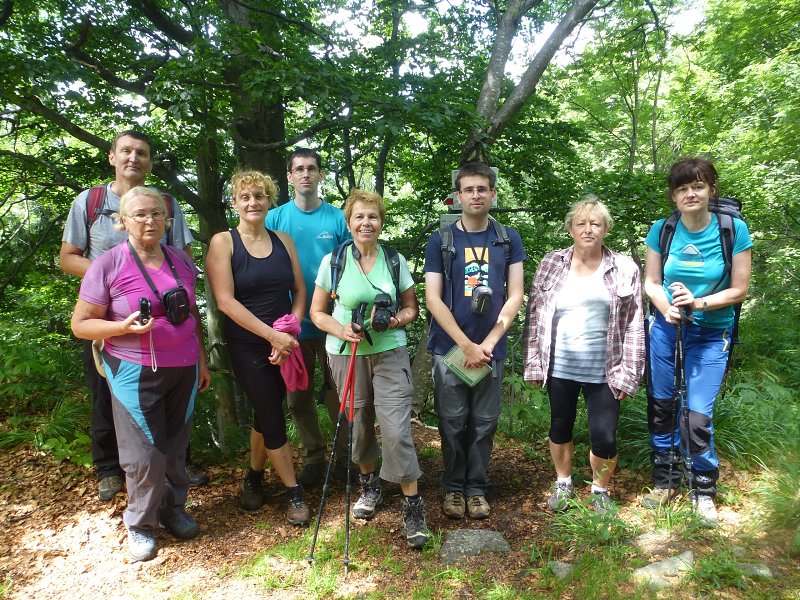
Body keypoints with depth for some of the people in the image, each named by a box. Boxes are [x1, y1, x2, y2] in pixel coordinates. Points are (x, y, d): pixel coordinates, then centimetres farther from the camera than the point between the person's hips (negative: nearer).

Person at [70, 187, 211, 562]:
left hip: (183, 369, 4)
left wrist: (201, 359, 15)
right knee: (145, 455, 0)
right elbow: (81, 324, -6)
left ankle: (173, 509, 33)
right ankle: (140, 524, 23)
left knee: (176, 447, 12)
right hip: (136, 373, -4)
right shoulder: (108, 265, -8)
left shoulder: (180, 261, 7)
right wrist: (124, 326, -22)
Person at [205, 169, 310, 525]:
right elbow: (226, 300, -13)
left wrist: (291, 331, -9)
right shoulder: (223, 242, -6)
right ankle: (294, 492, 16)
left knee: (266, 414, 14)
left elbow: (299, 290, 6)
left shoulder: (283, 241, 6)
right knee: (272, 418, 0)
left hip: (284, 344, 4)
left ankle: (254, 476, 37)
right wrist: (272, 335, -18)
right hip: (247, 346, -4)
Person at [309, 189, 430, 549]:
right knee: (358, 425, 12)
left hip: (389, 352, 0)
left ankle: (413, 507, 6)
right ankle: (369, 485, 39)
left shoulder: (395, 260, 2)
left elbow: (411, 308, 9)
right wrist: (341, 331, -15)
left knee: (396, 429, -8)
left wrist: (394, 321, -13)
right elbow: (317, 312, 4)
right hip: (347, 354, 1)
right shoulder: (333, 261, -1)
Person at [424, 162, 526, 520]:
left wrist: (488, 343, -8)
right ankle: (454, 487, 24)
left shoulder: (508, 239, 5)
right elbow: (433, 299, -6)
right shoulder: (441, 241, 0)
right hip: (449, 349, -1)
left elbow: (515, 296, 2)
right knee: (452, 422, 7)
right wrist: (467, 345, -12)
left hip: (491, 349, 1)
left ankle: (477, 487, 26)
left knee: (484, 423, 9)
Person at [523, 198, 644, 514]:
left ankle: (600, 490, 29)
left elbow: (634, 325, -1)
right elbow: (535, 316, 2)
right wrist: (534, 364, 0)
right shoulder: (551, 264, 0)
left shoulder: (624, 269, -2)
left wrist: (627, 374, -5)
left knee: (604, 437, 0)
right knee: (560, 427, 16)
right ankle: (563, 484, 39)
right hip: (560, 367, 2)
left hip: (603, 371, -1)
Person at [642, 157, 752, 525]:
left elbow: (739, 290, -7)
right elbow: (651, 282, 2)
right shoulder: (661, 229, -4)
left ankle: (703, 490, 20)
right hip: (665, 328, 3)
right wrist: (667, 308, -17)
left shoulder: (734, 229, -10)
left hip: (711, 334, -2)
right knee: (660, 406, 9)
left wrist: (698, 303, -22)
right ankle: (665, 480, 29)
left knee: (699, 414, -3)